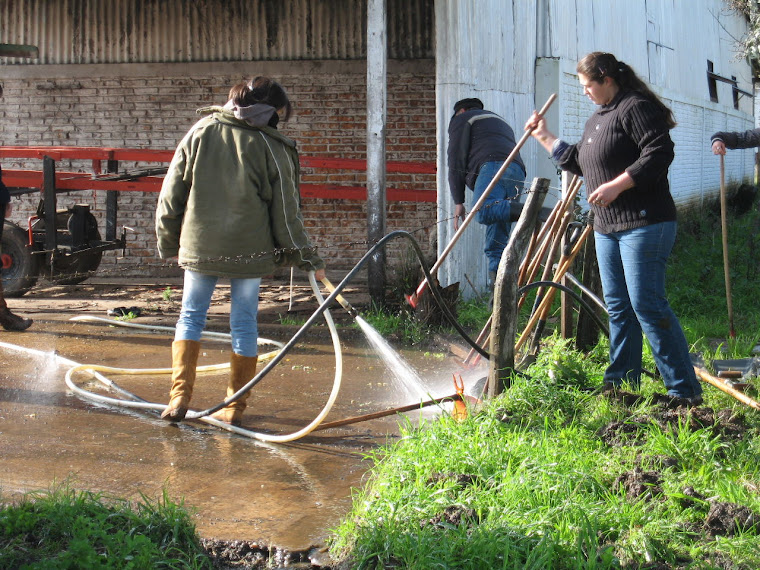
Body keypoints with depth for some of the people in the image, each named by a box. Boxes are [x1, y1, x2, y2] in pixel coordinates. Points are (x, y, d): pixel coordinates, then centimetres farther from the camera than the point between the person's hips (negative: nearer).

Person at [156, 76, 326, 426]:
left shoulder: (200, 132, 3)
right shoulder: (273, 148, -4)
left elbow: (171, 195, 5)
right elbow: (285, 214, -2)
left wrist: (168, 243, 16)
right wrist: (309, 260, 7)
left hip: (199, 246, 2)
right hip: (249, 251, -1)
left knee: (191, 316, 13)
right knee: (244, 323, 8)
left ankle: (179, 397, 4)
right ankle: (234, 408, 11)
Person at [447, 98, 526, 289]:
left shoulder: (462, 119, 19)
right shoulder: (500, 121, 43)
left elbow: (456, 160, 7)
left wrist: (458, 202, 5)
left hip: (493, 167, -8)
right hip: (518, 175, 8)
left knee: (483, 212, -33)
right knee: (497, 243, 3)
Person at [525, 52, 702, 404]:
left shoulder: (636, 108, -10)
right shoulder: (597, 119, 20)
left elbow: (658, 154, -21)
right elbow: (577, 162, 31)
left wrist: (616, 186, -24)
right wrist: (544, 136, 28)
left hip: (644, 222, -10)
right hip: (606, 227, 10)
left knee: (647, 305, -13)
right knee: (618, 307, 12)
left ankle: (685, 390, -8)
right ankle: (621, 383, 21)